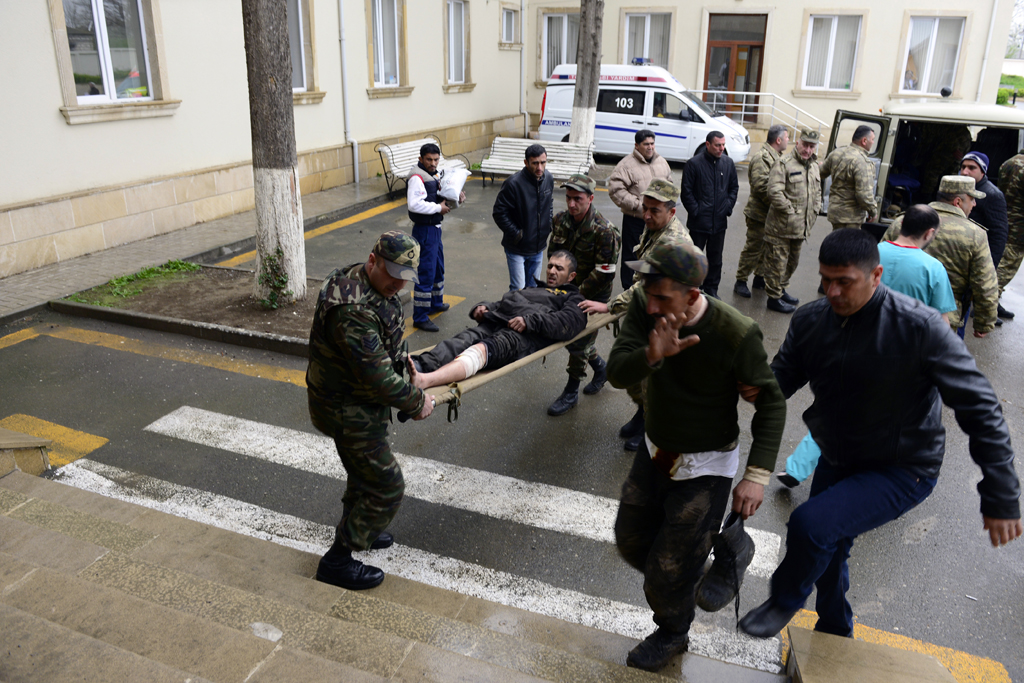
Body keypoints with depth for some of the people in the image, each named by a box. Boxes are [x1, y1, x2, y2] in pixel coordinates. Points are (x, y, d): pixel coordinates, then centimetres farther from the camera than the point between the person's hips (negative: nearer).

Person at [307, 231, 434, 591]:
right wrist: (417, 402, -17)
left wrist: (402, 357, 10)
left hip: (360, 400, 10)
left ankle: (356, 530, 51)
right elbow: (379, 379, -30)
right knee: (386, 486, -2)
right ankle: (337, 561, 13)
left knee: (365, 472, 28)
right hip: (348, 409, -10)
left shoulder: (377, 285, -1)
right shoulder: (354, 311, -34)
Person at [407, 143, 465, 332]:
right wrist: (438, 208, -23)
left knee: (438, 267, 24)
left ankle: (435, 303, 43)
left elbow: (442, 196, 18)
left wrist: (457, 198, -3)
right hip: (424, 230, -10)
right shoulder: (417, 177, -19)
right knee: (425, 274, -7)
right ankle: (420, 318, 0)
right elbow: (414, 204, -31)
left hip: (435, 228, 10)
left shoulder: (435, 174, 10)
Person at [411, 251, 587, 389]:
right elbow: (500, 305, 35)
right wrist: (482, 307, 11)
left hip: (524, 335, -6)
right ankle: (418, 366, -55)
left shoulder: (573, 299, 23)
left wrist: (530, 321, -14)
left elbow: (568, 323, 0)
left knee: (482, 350, -37)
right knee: (463, 340, -29)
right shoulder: (531, 289, 43)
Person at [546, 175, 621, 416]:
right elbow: (553, 253, 6)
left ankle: (571, 392, 16)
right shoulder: (561, 220, -4)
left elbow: (604, 274, -23)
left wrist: (577, 293, -20)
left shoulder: (603, 231, -24)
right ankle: (600, 368, 41)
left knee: (578, 342, 0)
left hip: (592, 297, -7)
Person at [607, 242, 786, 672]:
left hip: (706, 467, -5)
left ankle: (672, 635, 38)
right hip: (655, 452, 6)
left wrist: (757, 475, -23)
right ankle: (687, 581, 51)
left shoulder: (736, 334, -29)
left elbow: (771, 401, -17)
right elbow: (617, 373, -22)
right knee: (631, 540, 21)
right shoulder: (645, 309, -16)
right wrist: (651, 356, -44)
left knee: (668, 571, 5)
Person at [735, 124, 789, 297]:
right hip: (760, 213, -10)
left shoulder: (778, 157, 15)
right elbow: (761, 186, -27)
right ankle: (741, 281, 7)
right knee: (753, 248, -2)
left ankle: (759, 277, 29)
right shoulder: (762, 158, -18)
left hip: (771, 214, 10)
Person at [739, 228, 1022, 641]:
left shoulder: (920, 327, -26)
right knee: (826, 553, 22)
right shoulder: (810, 320, -10)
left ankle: (785, 601, 7)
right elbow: (781, 379, -3)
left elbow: (979, 408, -21)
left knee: (812, 525, -26)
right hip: (836, 461, 6)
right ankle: (834, 631, 53)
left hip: (902, 471, -6)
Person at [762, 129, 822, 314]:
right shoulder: (784, 163, -12)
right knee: (777, 262, -2)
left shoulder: (814, 166, 14)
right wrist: (790, 212, -19)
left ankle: (781, 289, 36)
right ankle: (774, 297, 8)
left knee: (792, 262, 20)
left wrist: (814, 212, 11)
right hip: (781, 226, -8)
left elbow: (817, 192, 26)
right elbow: (774, 192, -21)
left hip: (802, 227, 8)